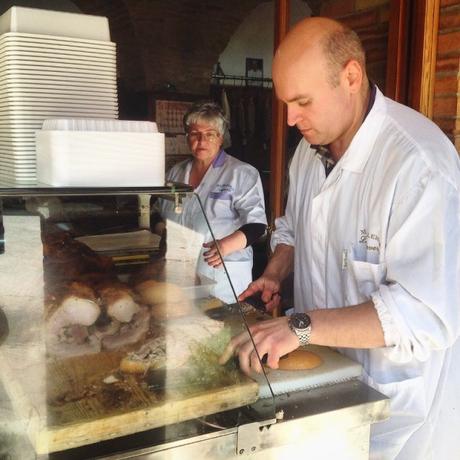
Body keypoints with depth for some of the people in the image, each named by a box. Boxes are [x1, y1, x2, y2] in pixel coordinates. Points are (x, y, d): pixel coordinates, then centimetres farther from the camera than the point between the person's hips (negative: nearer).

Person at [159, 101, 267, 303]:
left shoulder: (242, 173, -3)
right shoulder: (176, 172, 13)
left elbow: (256, 225, -9)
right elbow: (161, 218, 22)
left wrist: (226, 245, -25)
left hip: (221, 273, -4)